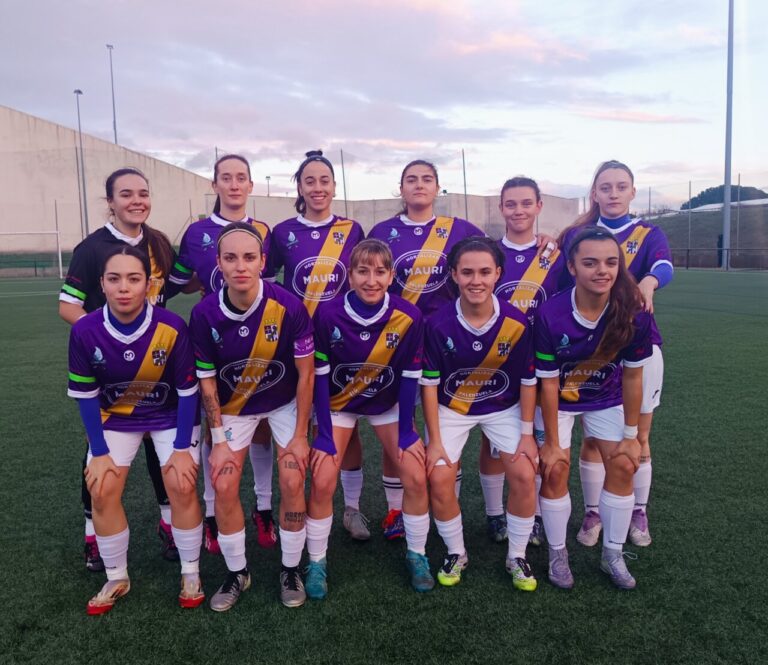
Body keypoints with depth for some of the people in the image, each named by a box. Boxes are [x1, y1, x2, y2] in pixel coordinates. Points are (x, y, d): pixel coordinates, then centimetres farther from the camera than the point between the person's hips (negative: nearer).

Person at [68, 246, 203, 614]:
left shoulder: (172, 327, -28)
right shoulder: (85, 331, -23)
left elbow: (187, 390, -17)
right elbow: (85, 394, -10)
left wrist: (182, 448, -14)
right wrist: (99, 452, -9)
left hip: (170, 414, -2)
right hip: (114, 416, 2)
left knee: (181, 487, -11)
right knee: (102, 493, -3)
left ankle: (191, 575, 11)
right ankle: (117, 579, 20)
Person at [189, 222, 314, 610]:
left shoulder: (289, 307, -27)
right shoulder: (205, 314, -22)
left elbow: (305, 373, -16)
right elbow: (207, 380, -9)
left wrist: (300, 435, -12)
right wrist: (219, 440, -8)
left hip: (286, 402, -1)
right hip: (233, 406, 2)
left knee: (292, 483, -9)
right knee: (224, 487, -4)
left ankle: (291, 570, 16)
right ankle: (237, 573, 20)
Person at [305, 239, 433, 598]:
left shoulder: (409, 317, -22)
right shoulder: (328, 314, -25)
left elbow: (410, 376, -11)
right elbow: (320, 374, -16)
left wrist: (406, 431, -8)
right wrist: (324, 433, -15)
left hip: (389, 404, 1)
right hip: (338, 403, -1)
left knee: (417, 478, -5)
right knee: (322, 484, -9)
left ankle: (416, 555, 20)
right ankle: (316, 563, 15)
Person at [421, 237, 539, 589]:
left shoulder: (517, 322, -20)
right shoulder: (438, 323, -22)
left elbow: (528, 380, -8)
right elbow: (430, 383, -13)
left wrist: (526, 434, -7)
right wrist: (435, 440, -11)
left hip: (504, 407, 1)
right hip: (451, 408, 0)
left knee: (524, 475, -12)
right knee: (439, 479, -12)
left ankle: (517, 557, 12)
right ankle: (456, 553, 14)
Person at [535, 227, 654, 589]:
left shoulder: (635, 313, -24)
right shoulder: (550, 315, -31)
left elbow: (632, 376, -12)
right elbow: (548, 383, -21)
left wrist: (631, 435, -6)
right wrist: (552, 442, -13)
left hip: (606, 398, 3)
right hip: (558, 399, -2)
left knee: (623, 466, -2)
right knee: (555, 469, -7)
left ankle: (613, 555, 18)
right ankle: (557, 554, 16)